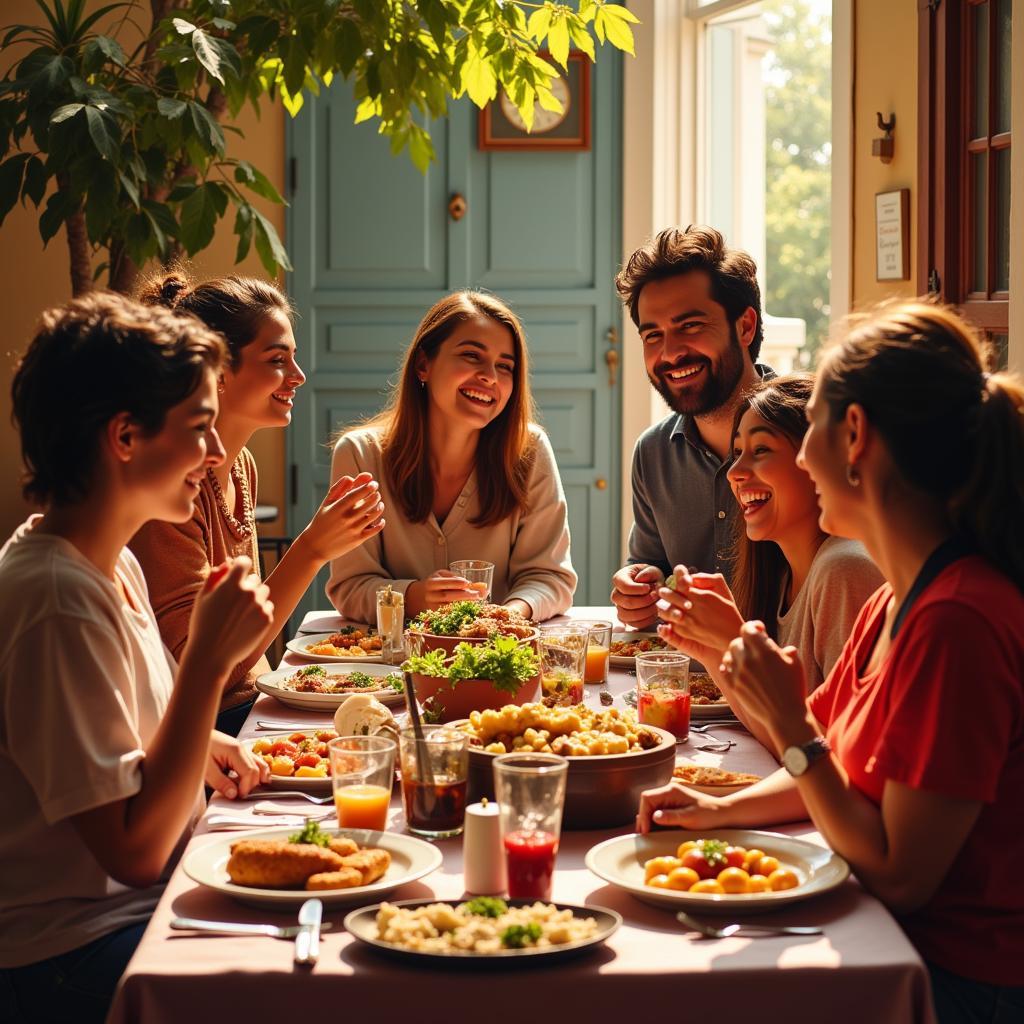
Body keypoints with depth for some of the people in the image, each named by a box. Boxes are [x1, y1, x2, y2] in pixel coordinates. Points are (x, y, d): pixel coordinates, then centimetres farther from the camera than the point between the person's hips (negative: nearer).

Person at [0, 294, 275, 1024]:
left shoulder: (115, 565, 8)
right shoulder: (59, 599, -23)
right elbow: (134, 848, -22)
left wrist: (196, 751, 6)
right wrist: (209, 660, -24)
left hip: (144, 901, 9)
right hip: (73, 957, -9)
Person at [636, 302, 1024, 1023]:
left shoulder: (958, 621, -26)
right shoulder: (895, 603, 6)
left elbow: (899, 876, -22)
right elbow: (839, 771, 16)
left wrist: (790, 726, -20)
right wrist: (721, 810, 0)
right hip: (897, 943, 8)